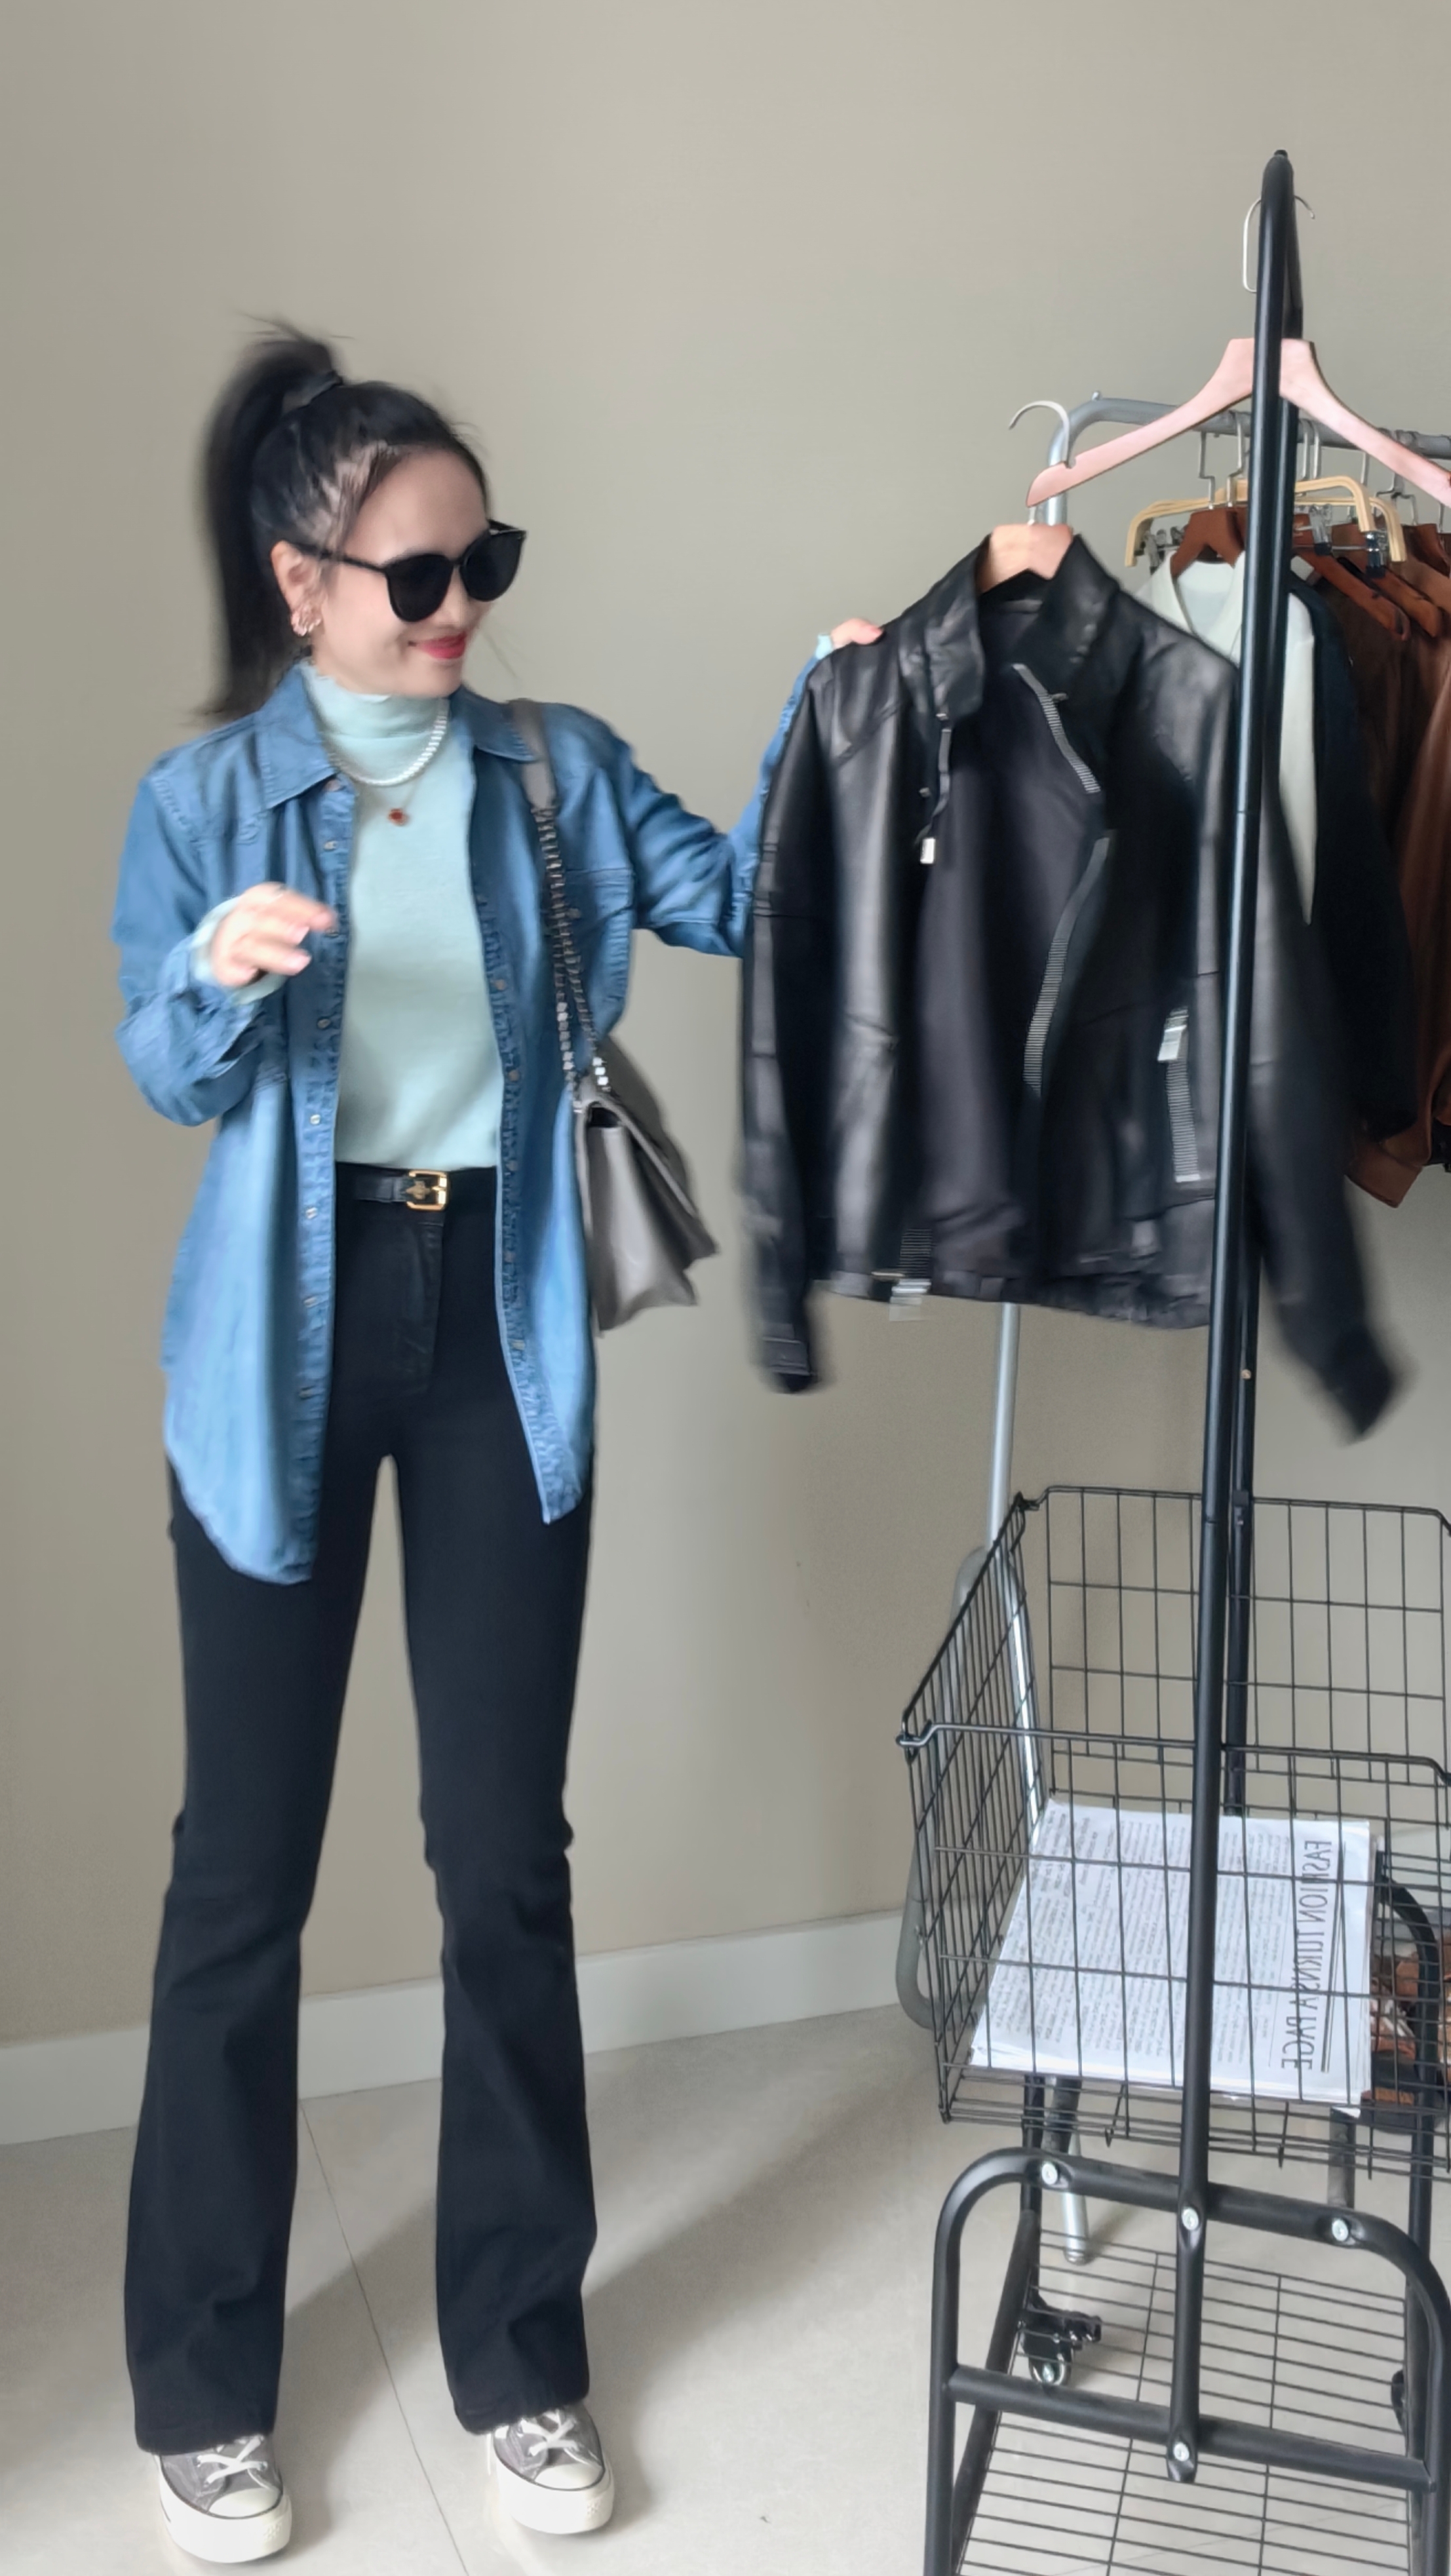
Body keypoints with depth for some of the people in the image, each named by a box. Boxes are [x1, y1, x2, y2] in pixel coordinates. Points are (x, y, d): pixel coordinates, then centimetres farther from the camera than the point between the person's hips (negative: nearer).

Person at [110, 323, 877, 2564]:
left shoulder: (554, 769, 6)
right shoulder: (206, 795, 2)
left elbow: (733, 899, -4)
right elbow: (164, 1076, -4)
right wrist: (221, 971, -25)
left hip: (499, 1328, 2)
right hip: (290, 1337, -1)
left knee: (508, 1855, 6)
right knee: (244, 1867, 6)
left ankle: (521, 2354, 25)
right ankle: (205, 2383, 25)